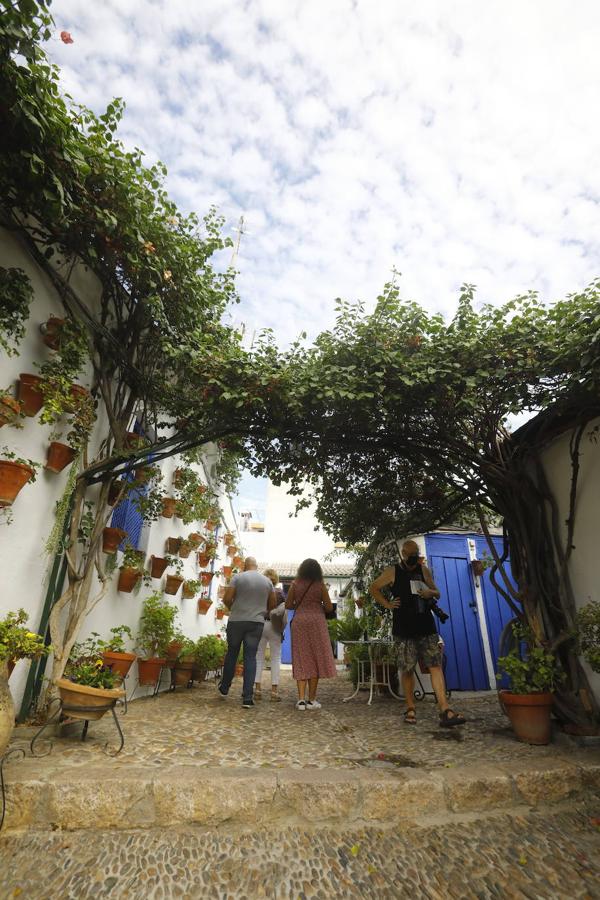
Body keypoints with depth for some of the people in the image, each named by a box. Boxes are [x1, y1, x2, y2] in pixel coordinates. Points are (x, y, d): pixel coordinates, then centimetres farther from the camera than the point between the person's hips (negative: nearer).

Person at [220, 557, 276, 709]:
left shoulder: (237, 577, -4)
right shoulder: (267, 581, 5)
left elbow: (227, 599, -10)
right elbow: (273, 604, 8)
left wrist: (233, 609, 10)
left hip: (236, 621, -1)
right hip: (257, 622, 1)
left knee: (231, 654, 15)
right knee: (250, 657, 4)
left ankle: (224, 688, 31)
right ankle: (247, 697, 1)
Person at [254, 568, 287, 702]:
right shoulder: (279, 592, -2)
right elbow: (283, 608, -11)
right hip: (274, 627, -1)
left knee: (259, 656, 10)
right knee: (276, 657, 6)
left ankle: (257, 689, 9)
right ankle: (274, 690, 4)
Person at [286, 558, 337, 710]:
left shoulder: (295, 584, 1)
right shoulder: (320, 585, -3)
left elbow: (288, 605, 2)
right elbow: (329, 607, -3)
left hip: (299, 622, 2)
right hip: (316, 622, -2)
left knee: (301, 660, 8)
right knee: (316, 659, 7)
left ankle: (301, 699, 2)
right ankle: (311, 699, 10)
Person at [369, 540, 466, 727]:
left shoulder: (423, 570, 8)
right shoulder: (393, 572, 0)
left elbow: (437, 593, 15)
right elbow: (373, 588, 8)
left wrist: (430, 593, -8)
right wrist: (387, 604, -2)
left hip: (426, 627, 2)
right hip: (404, 629, -2)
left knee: (435, 665, -5)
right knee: (407, 670, 5)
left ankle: (445, 711, -4)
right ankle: (410, 709, 21)